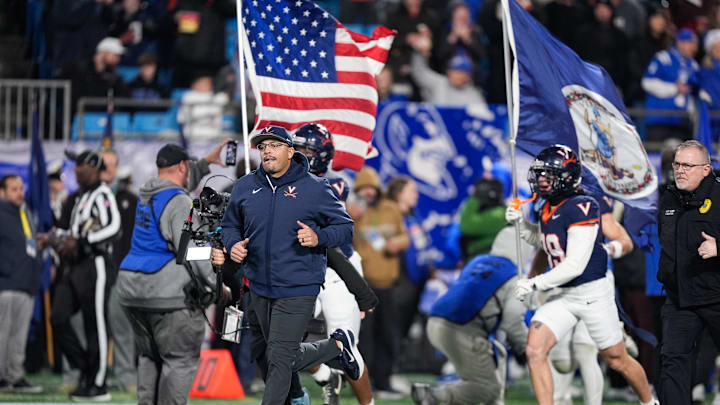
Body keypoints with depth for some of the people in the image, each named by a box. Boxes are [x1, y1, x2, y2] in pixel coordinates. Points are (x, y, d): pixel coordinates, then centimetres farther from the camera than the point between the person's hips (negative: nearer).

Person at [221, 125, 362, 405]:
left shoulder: (314, 188, -5)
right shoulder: (245, 187, 6)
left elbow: (345, 228, 1)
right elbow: (230, 224, 19)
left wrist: (318, 237, -19)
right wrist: (233, 245, -3)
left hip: (297, 290, -5)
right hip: (259, 288, 5)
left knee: (280, 360, -9)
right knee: (287, 358, 17)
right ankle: (338, 346, 40)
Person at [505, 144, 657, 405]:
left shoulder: (581, 207, -20)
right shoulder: (548, 209, 7)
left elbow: (575, 265, -23)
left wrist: (535, 284, -20)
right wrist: (521, 223, 11)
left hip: (592, 293, -7)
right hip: (563, 297, 7)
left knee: (617, 360, 6)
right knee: (534, 351, -12)